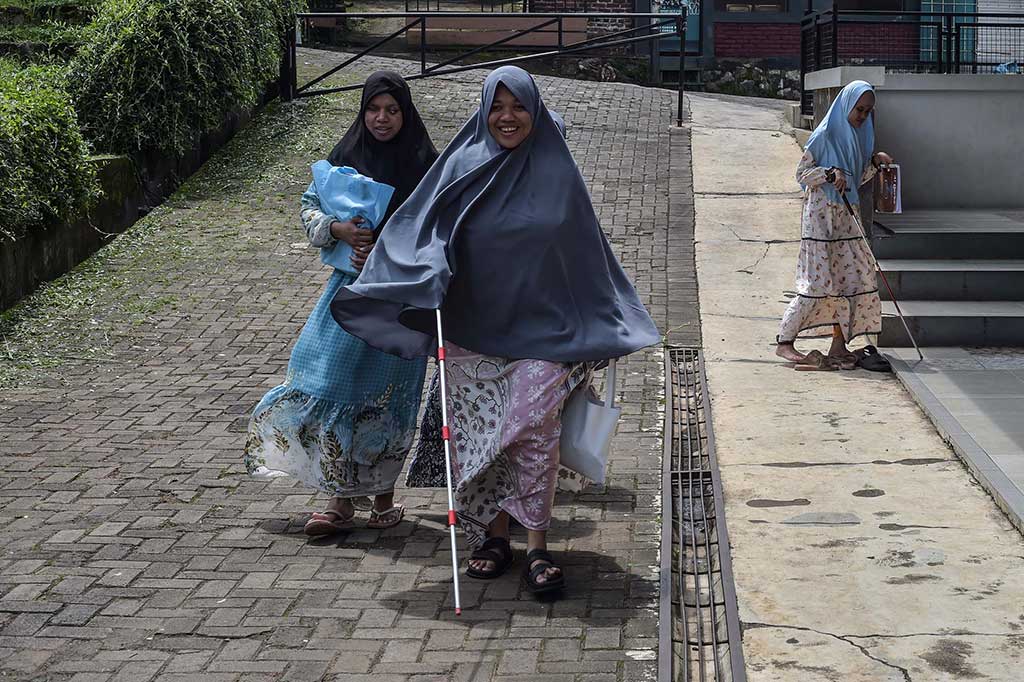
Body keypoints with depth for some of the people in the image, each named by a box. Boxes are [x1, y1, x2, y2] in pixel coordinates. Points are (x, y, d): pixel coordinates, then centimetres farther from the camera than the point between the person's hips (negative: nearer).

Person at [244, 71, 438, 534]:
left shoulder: (424, 166, -1)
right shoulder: (344, 157, 6)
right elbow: (309, 207, 8)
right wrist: (340, 229, -11)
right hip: (351, 287, 2)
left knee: (388, 391, 2)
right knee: (335, 383, -4)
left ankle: (384, 494, 17)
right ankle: (341, 499, 2)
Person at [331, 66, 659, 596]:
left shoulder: (556, 172, 2)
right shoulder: (464, 166, 1)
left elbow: (585, 250, 9)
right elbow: (422, 227, -2)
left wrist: (601, 328, 9)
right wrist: (432, 275, -22)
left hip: (538, 328, -1)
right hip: (475, 327, 1)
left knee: (534, 428, -12)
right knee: (479, 434, 3)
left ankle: (536, 546, -6)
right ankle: (494, 537, 17)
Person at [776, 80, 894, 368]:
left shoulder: (860, 135, 14)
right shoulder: (825, 135, -9)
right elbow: (802, 173, -9)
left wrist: (875, 161, 4)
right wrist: (831, 173, -23)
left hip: (847, 217, 8)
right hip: (821, 216, -8)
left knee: (853, 277, 4)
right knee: (817, 281, -10)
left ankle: (839, 344, 11)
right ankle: (784, 342, -3)